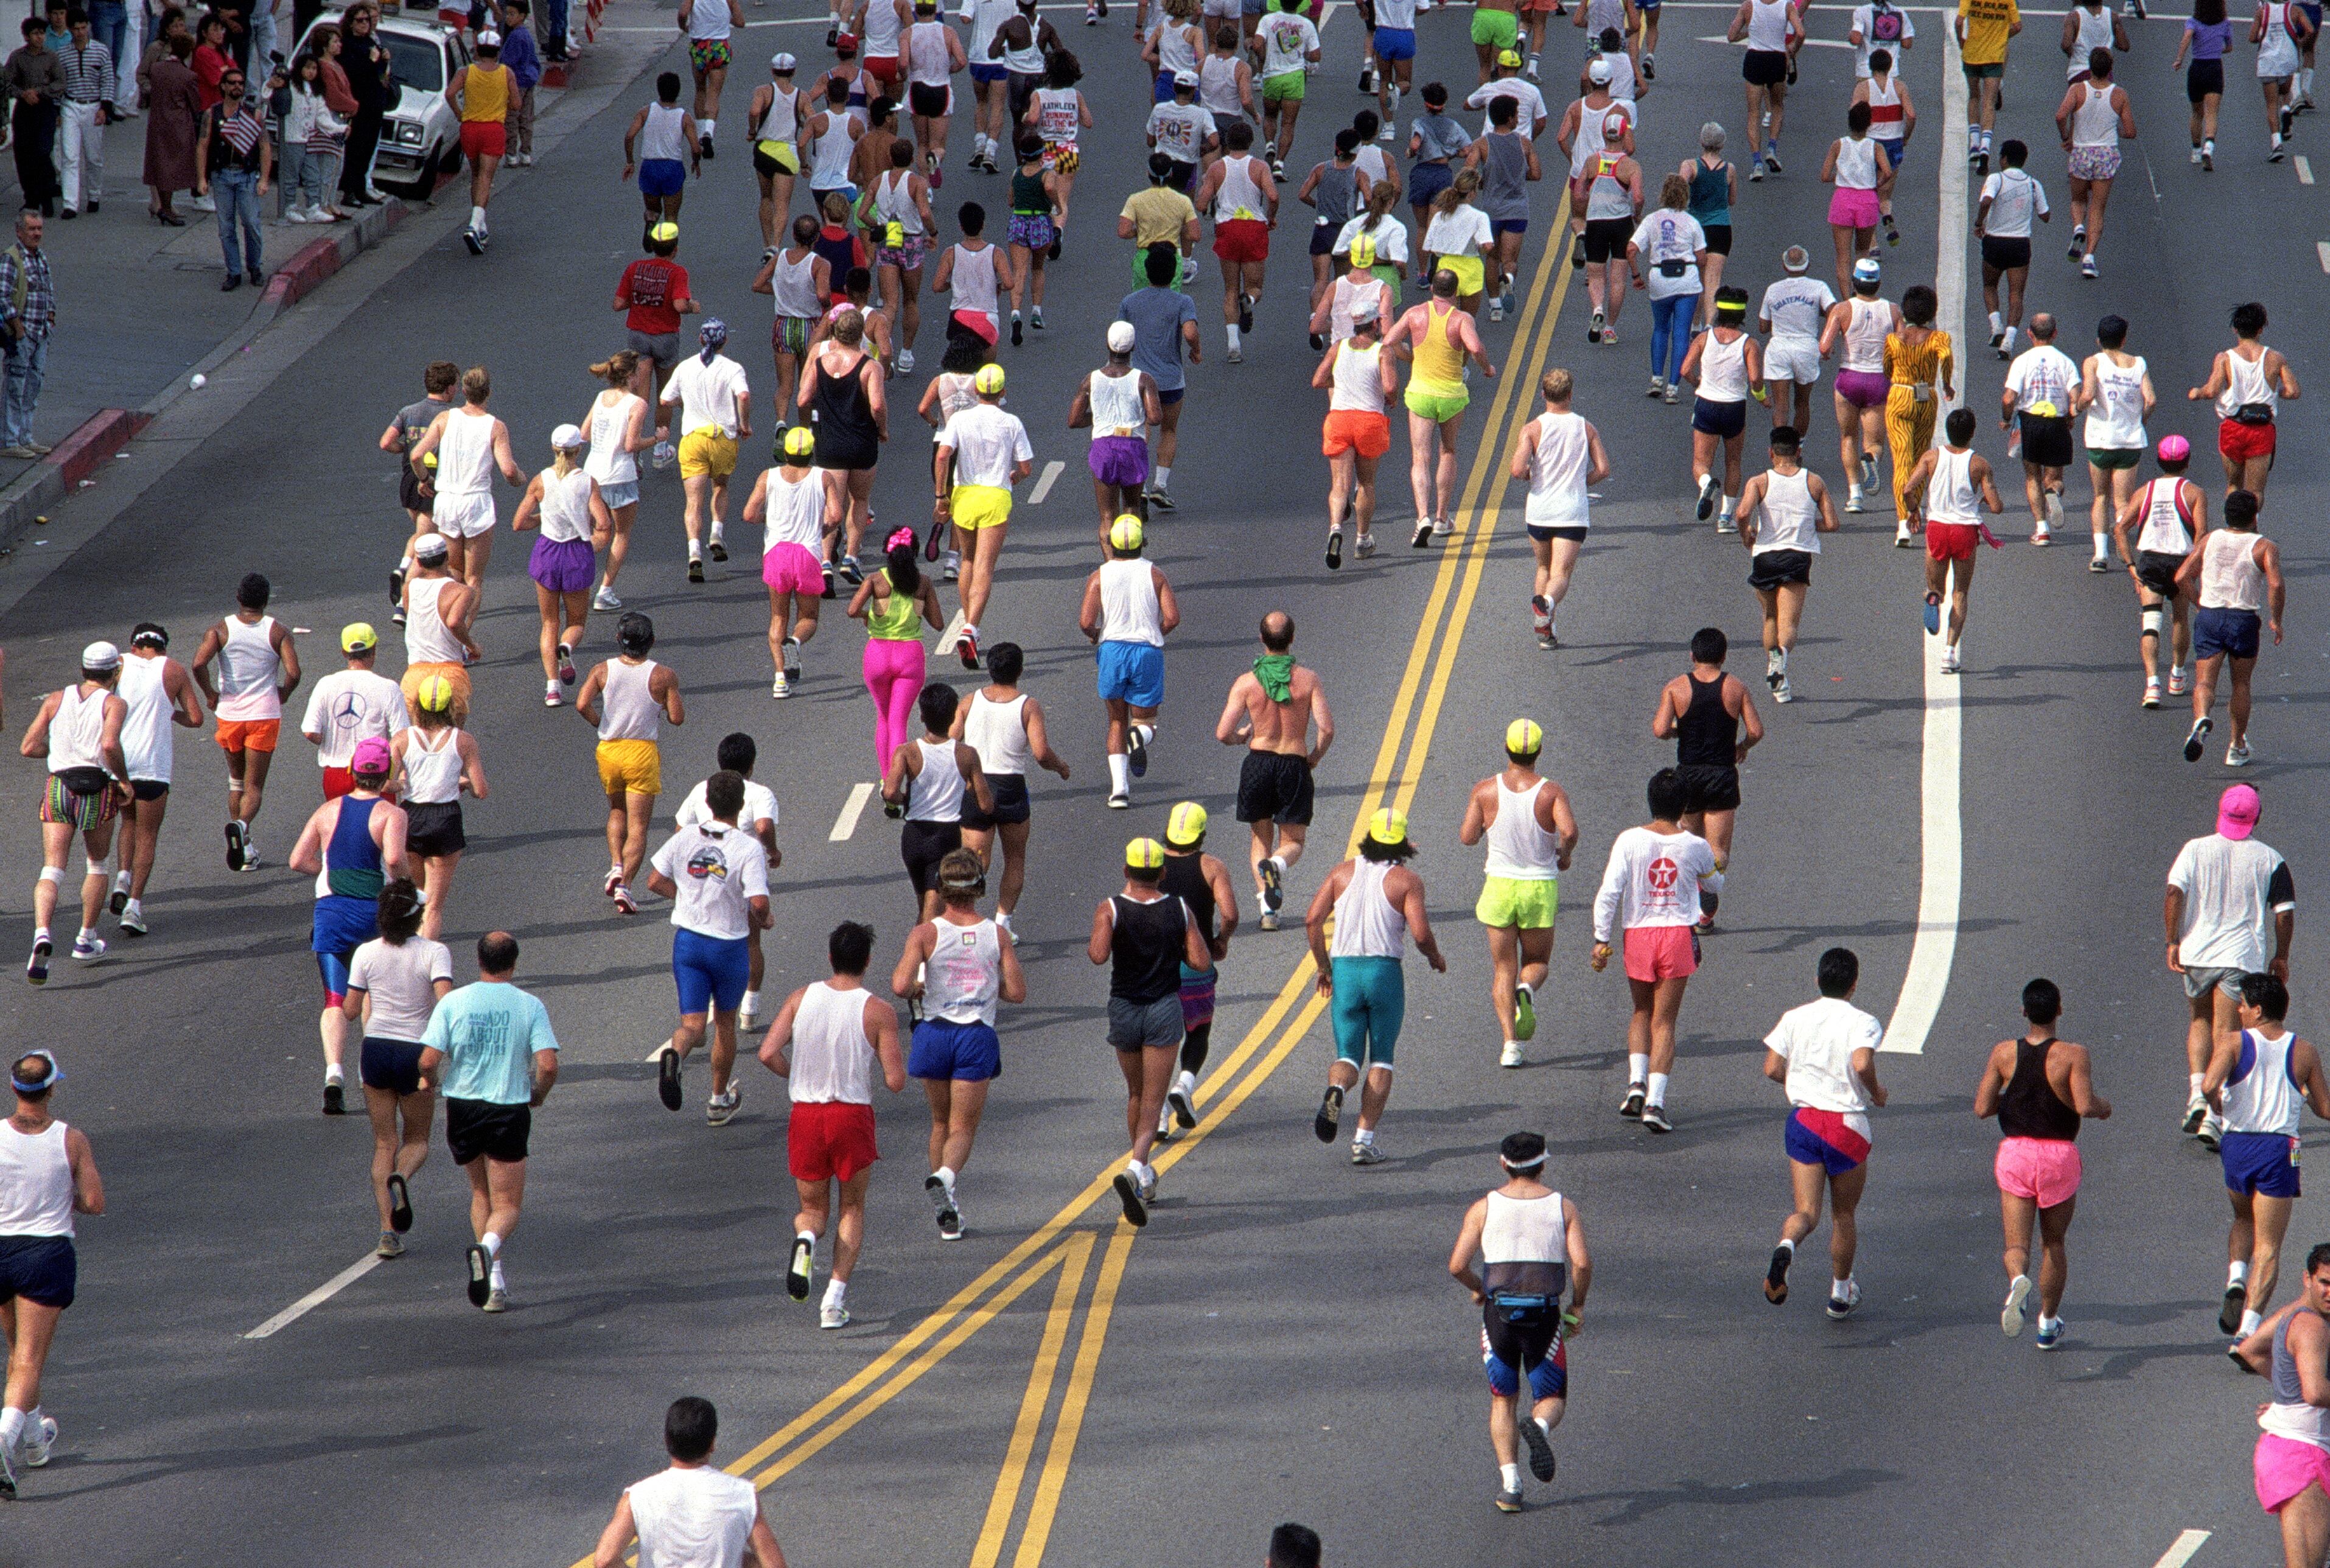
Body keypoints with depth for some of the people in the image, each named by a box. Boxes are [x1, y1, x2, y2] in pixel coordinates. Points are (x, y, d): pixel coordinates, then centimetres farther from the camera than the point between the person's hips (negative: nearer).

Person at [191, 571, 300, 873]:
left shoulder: (220, 630, -3)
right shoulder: (278, 632, -3)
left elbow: (199, 663, -18)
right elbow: (293, 673, -14)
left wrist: (210, 694, -3)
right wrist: (281, 696, 6)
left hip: (229, 714, 1)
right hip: (265, 715, -1)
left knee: (236, 781, 20)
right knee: (254, 786, 1)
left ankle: (244, 851, 22)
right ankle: (242, 825, -31)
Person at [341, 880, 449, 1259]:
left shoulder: (366, 954, -2)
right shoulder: (435, 952, -9)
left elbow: (350, 1011, 2)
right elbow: (445, 1002, -22)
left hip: (375, 1050, 2)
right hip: (415, 1053, -2)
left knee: (384, 1143, 11)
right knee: (417, 1141, 16)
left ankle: (388, 1231, 0)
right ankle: (400, 1179, -20)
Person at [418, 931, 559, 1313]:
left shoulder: (453, 1002, -5)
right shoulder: (530, 1006, -6)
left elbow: (428, 1061, -10)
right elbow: (549, 1066, -13)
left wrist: (432, 1081, 13)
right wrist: (537, 1095, 8)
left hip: (462, 1108, 2)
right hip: (510, 1110, -2)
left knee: (481, 1192, 22)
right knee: (506, 1205, 5)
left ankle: (493, 1279, 12)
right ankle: (487, 1248, -28)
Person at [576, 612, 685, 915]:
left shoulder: (602, 671, -2)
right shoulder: (663, 675, -7)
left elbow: (582, 705, -14)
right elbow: (677, 718, -6)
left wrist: (601, 725, 3)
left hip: (608, 750, 3)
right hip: (643, 753, -3)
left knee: (617, 812, 26)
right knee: (637, 827, 0)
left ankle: (615, 866, 7)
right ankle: (624, 884, -14)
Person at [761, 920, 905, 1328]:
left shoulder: (802, 999, 0)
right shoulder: (879, 1012, -8)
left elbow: (769, 1054, -8)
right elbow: (895, 1081, -10)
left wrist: (797, 1076, 12)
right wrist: (899, 1057, 12)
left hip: (805, 1115, 2)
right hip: (853, 1117, -2)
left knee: (813, 1209, 18)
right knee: (852, 1208, 18)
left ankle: (805, 1238, -20)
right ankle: (835, 1300, 4)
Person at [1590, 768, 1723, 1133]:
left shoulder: (1630, 841, -7)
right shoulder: (1694, 846, -3)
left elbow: (1609, 892, -11)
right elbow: (1715, 885, 17)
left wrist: (1601, 939, -4)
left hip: (1637, 936, 0)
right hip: (1678, 938, 0)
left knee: (1642, 1013, 22)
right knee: (1664, 1022, 4)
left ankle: (1636, 1083, 4)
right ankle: (1655, 1101, -8)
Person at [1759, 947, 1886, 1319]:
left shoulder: (1794, 1018, 3)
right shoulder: (1863, 1023, -8)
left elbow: (1772, 1069, 0)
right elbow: (1862, 1063, -26)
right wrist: (1876, 1093, -6)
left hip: (1803, 1118, 2)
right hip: (1848, 1124, -2)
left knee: (1807, 1211, -1)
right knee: (1844, 1213, 17)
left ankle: (1786, 1246, -36)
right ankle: (1840, 1295, 29)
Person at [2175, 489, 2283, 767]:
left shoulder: (2210, 541, 7)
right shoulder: (2264, 547, -3)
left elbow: (2182, 577, 2)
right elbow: (2276, 585, -17)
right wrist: (2276, 620, -3)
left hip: (2208, 617, 1)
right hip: (2244, 619, -1)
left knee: (2204, 683, -1)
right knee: (2241, 684, 17)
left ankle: (2201, 719, -34)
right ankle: (2237, 748, 25)